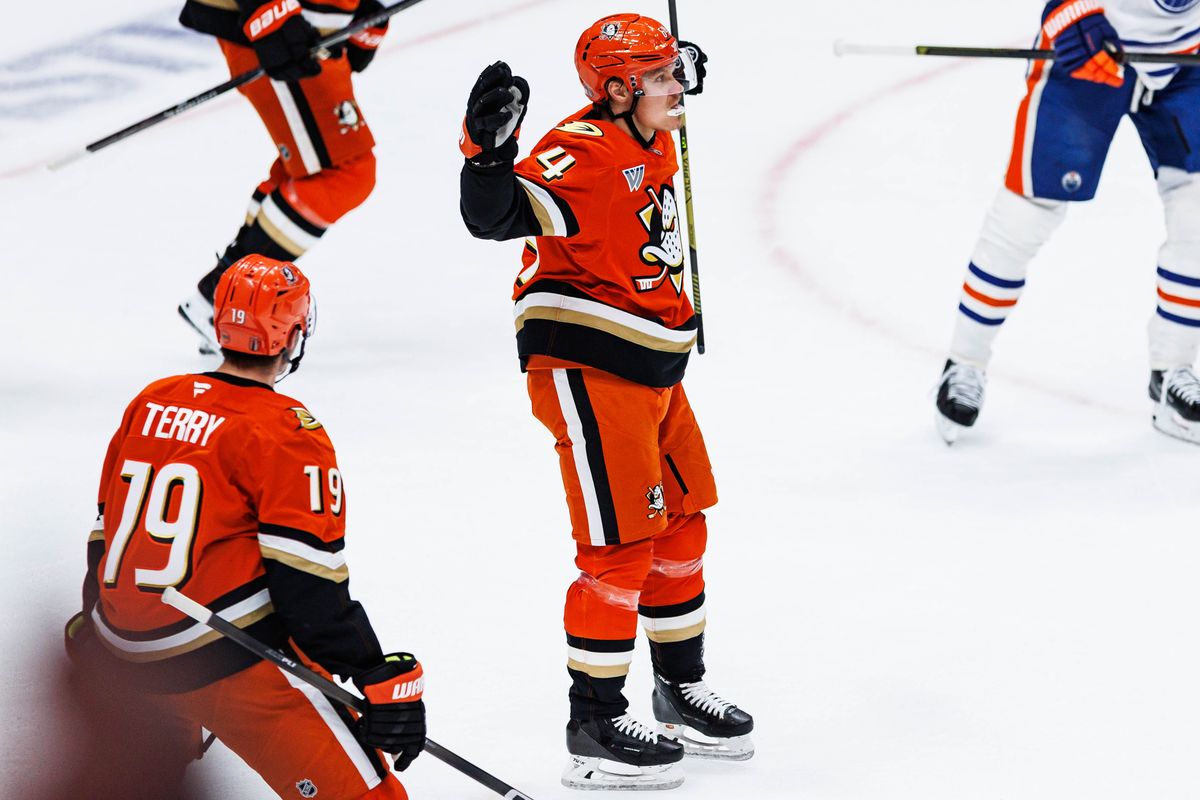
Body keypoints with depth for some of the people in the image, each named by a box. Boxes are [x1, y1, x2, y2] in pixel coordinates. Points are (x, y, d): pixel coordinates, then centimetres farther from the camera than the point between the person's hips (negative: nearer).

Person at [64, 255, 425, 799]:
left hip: (129, 661, 8)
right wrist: (381, 680, -11)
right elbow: (309, 582, -14)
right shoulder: (287, 433, -10)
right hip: (235, 667, -7)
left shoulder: (148, 405, 10)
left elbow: (105, 536, 19)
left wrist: (94, 651, 31)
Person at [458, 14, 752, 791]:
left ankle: (682, 692, 34)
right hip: (585, 369, -10)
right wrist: (491, 151, -51)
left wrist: (678, 74, 39)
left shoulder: (653, 147, 8)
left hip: (652, 369, 10)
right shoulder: (582, 153, -21)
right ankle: (595, 726, 1)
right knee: (621, 545, -8)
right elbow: (495, 215, -33)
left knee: (680, 530, 18)